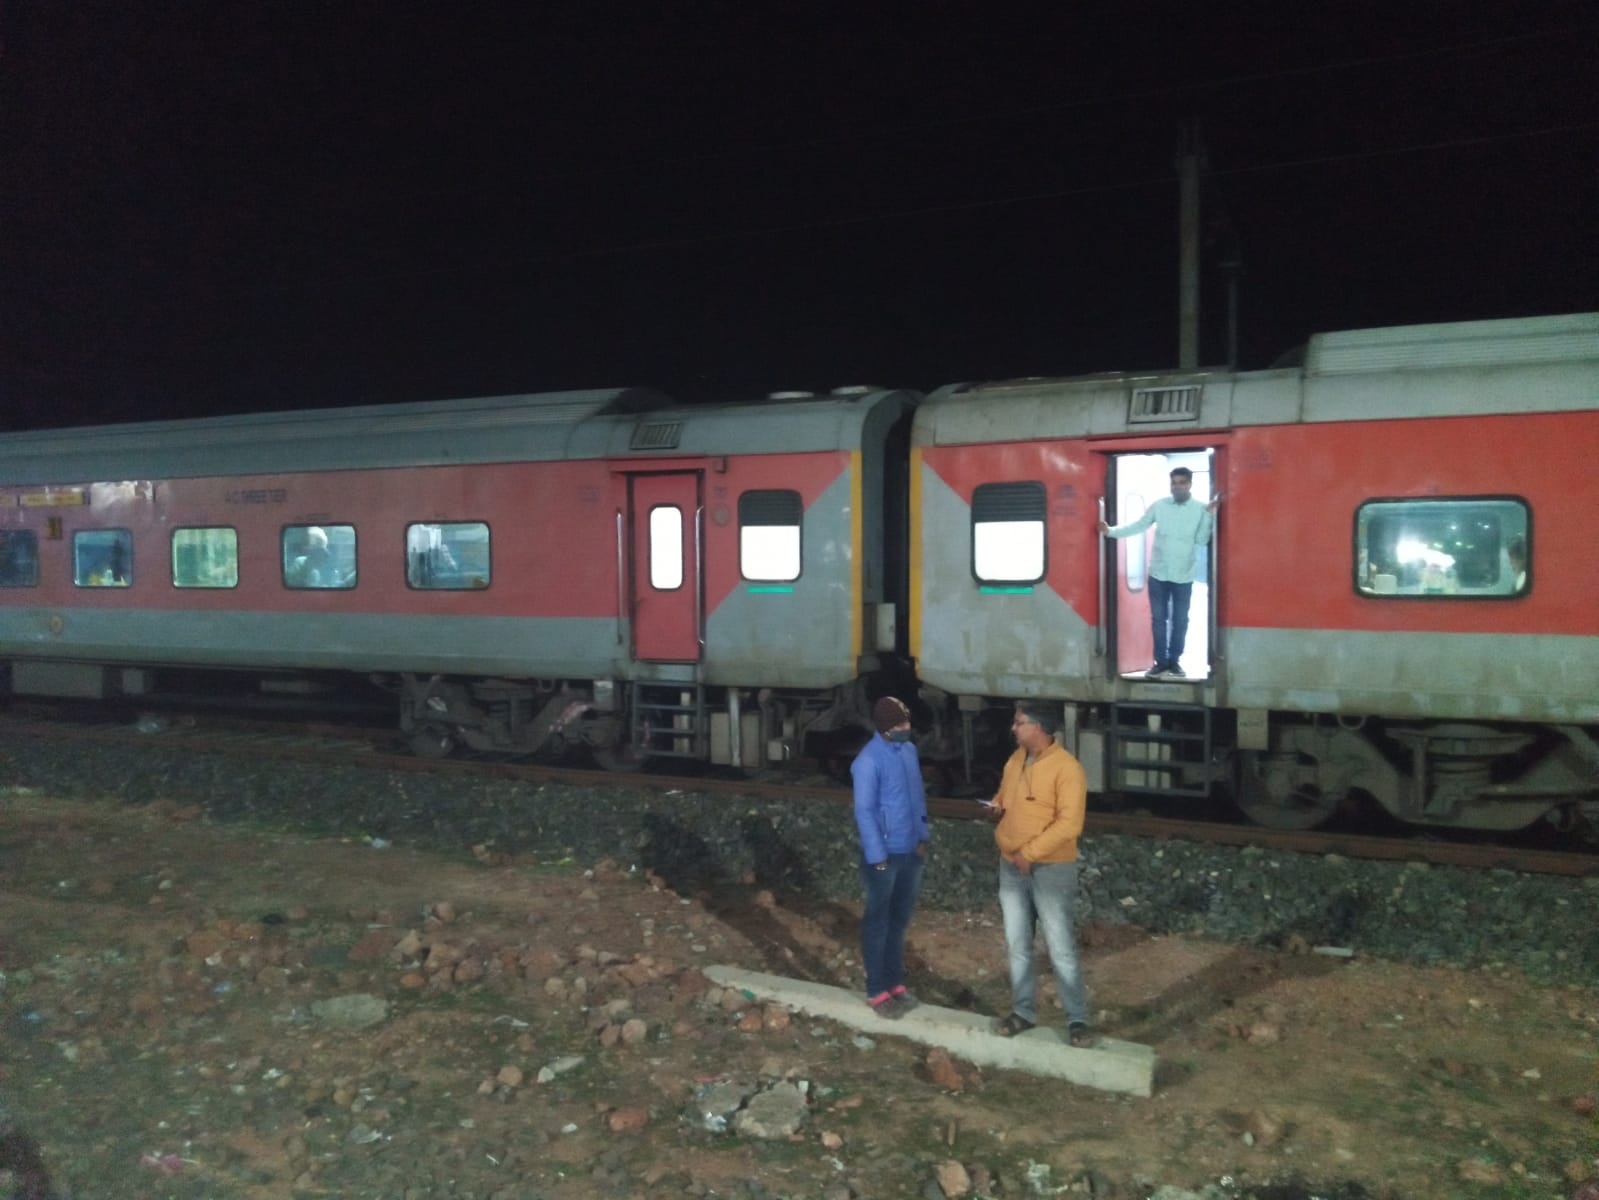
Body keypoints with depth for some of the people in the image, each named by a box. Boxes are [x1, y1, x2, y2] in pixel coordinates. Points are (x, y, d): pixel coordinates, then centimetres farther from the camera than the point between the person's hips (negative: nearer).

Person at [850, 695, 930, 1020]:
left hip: (911, 851, 7)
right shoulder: (868, 761, -20)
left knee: (899, 920, 17)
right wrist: (877, 857, -19)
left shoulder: (909, 750, 5)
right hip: (884, 854, -7)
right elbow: (864, 811, -19)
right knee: (878, 923, 5)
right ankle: (877, 992, 14)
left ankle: (895, 982, 29)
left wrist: (923, 836, 13)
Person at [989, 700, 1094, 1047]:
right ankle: (1023, 1011, 24)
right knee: (1017, 945, 13)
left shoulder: (1066, 768, -17)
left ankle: (1077, 1019, 9)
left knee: (1060, 948, -1)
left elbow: (1069, 824, -22)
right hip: (1011, 866, 7)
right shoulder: (1015, 761, 7)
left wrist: (1030, 852, -21)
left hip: (1050, 869, -7)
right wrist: (998, 806, -1)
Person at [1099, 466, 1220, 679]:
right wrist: (1111, 531, -8)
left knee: (1180, 621, 7)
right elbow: (1137, 526, 1)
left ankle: (1174, 661, 20)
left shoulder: (1200, 509, -3)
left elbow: (1202, 540, -9)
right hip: (1158, 574, 1)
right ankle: (1161, 661, 15)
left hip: (1184, 576, -1)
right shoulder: (1159, 505, 0)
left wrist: (1209, 513, -17)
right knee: (1158, 619, 6)